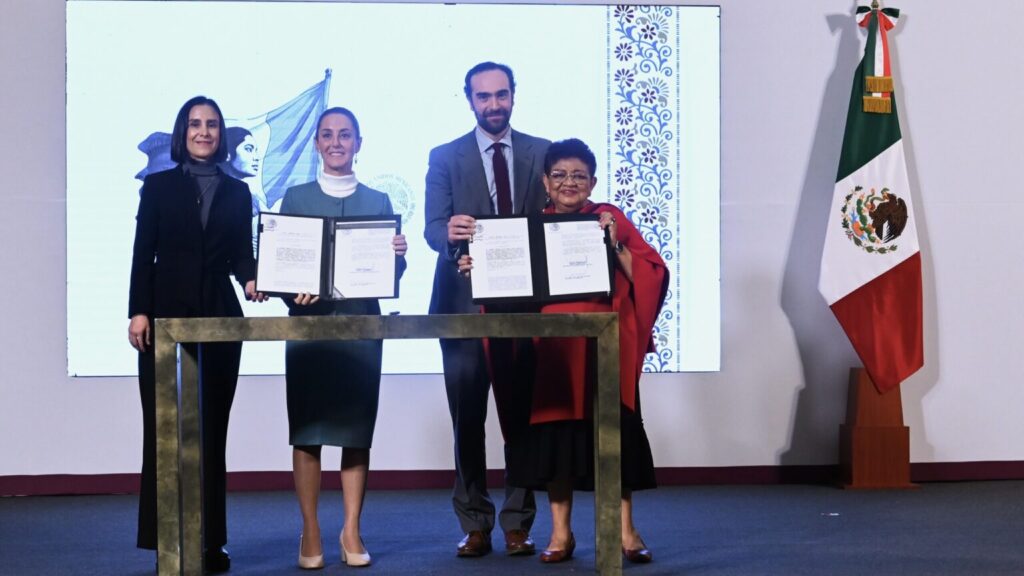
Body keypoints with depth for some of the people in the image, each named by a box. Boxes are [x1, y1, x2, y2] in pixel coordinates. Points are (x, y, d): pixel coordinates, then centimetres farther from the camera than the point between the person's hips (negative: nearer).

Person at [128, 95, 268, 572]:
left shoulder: (237, 192, 14)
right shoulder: (159, 186, 7)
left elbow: (241, 253, 10)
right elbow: (143, 253, 2)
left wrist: (250, 281, -12)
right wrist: (138, 312, -8)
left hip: (219, 316, 2)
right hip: (168, 314, -2)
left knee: (212, 425, 3)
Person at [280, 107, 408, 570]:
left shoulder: (378, 201, 12)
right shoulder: (295, 197, 9)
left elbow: (392, 271, 10)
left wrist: (398, 254, -12)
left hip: (361, 322, 1)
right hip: (308, 320, -1)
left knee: (357, 429, 2)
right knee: (306, 430, -2)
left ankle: (351, 532, 9)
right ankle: (310, 534, 4)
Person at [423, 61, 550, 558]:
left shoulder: (542, 152, 10)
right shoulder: (445, 157, 8)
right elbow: (433, 228, -2)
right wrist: (449, 233, -26)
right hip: (464, 301, 0)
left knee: (521, 415, 2)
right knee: (467, 418, 2)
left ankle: (518, 523, 11)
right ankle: (475, 525, 10)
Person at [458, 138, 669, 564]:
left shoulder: (610, 219, 4)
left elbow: (650, 275, -3)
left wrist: (615, 244, -14)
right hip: (550, 348, 2)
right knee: (553, 430, 2)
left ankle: (625, 530, 6)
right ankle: (560, 532, 11)